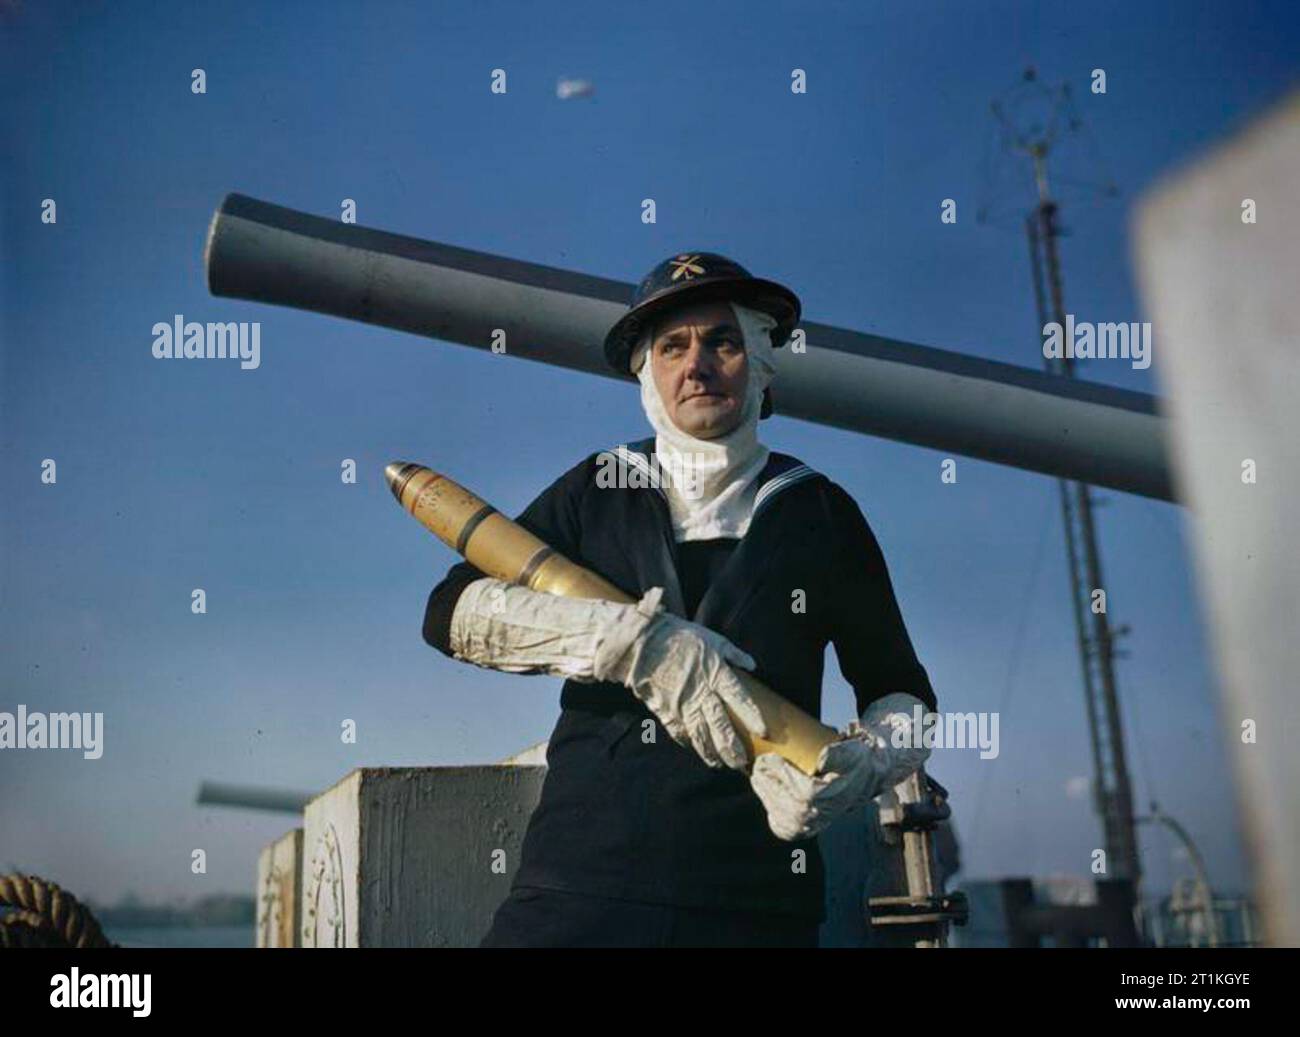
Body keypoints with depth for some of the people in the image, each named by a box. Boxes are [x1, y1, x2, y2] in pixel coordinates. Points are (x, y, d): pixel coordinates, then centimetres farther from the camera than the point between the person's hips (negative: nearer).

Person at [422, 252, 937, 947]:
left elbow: (904, 694, 10)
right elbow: (450, 612, -4)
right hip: (577, 884, 0)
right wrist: (632, 641, -17)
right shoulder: (597, 491, 7)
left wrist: (860, 766, -13)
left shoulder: (818, 512, 7)